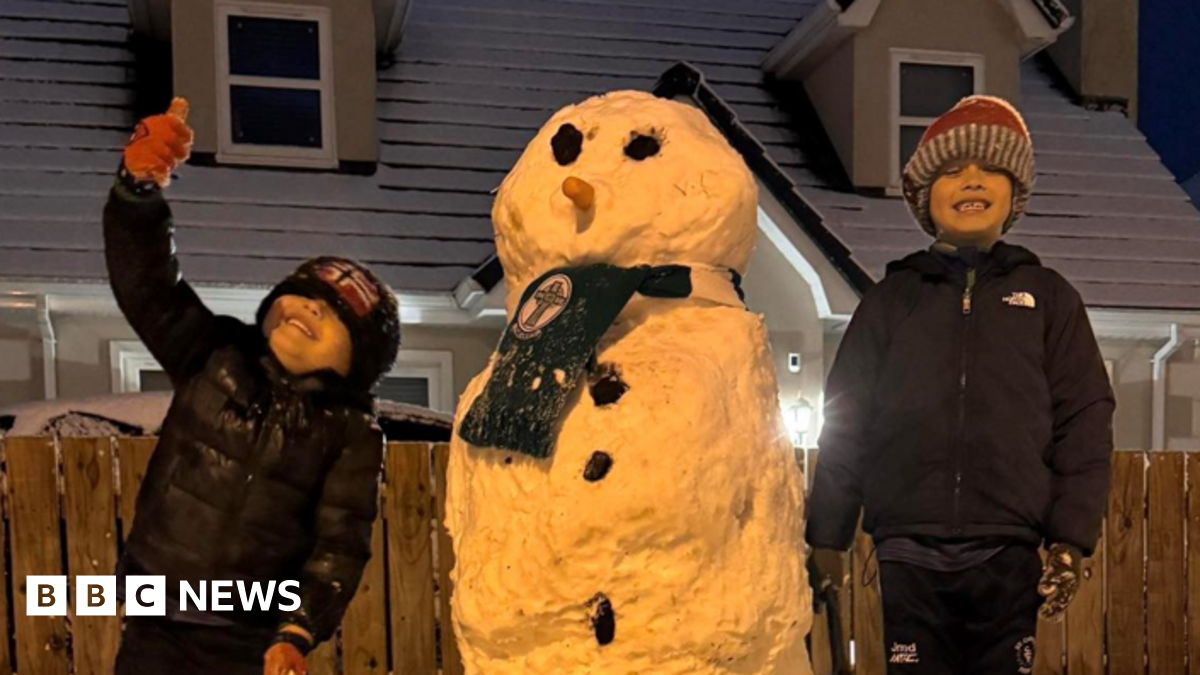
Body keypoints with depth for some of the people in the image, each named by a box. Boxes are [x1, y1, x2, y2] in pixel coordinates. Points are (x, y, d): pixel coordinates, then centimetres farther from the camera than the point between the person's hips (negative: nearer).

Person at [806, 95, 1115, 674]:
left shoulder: (1048, 296, 11)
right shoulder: (891, 299, 12)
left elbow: (1083, 422, 6)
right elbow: (845, 423, 10)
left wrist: (1071, 540, -2)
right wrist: (826, 537, 6)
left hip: (1007, 553, 0)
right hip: (909, 552, 0)